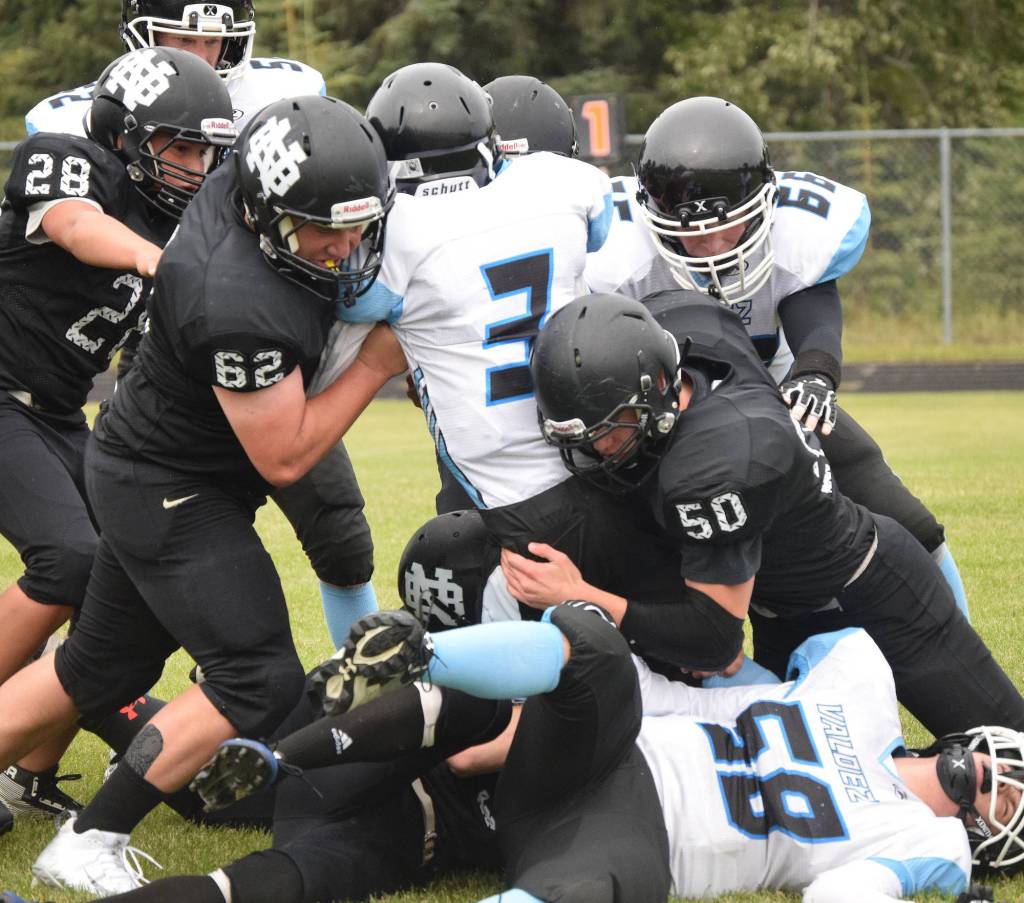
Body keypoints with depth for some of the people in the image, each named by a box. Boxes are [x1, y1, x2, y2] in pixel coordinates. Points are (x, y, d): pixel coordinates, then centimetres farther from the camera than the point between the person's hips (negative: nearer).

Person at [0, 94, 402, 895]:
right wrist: (375, 365, -17)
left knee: (102, 669, 20)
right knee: (259, 682, -10)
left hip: (146, 465, 10)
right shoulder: (239, 307, -35)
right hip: (168, 490, -10)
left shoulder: (241, 187, -11)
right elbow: (282, 459, -23)